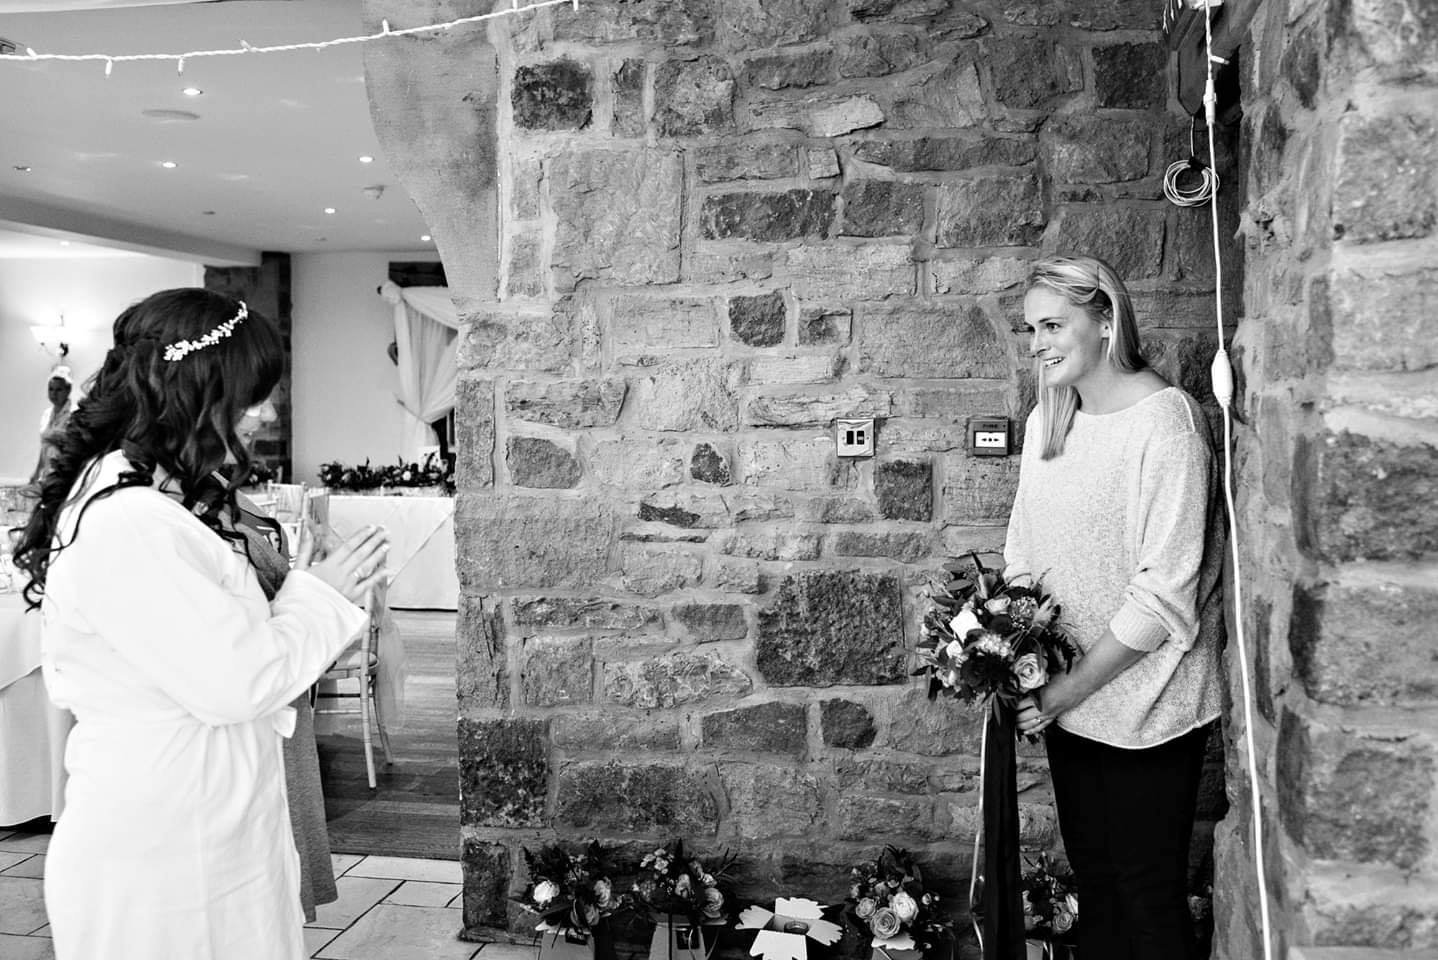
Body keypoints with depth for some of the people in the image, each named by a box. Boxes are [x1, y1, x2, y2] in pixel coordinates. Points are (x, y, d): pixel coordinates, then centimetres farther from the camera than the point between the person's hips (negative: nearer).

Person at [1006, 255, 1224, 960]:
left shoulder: (1165, 422, -18)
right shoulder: (1047, 420, 5)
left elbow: (1164, 593, -21)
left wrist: (1067, 690, -18)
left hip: (1145, 708, -6)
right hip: (1065, 700, 6)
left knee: (1148, 890, 8)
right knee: (1090, 874, 20)